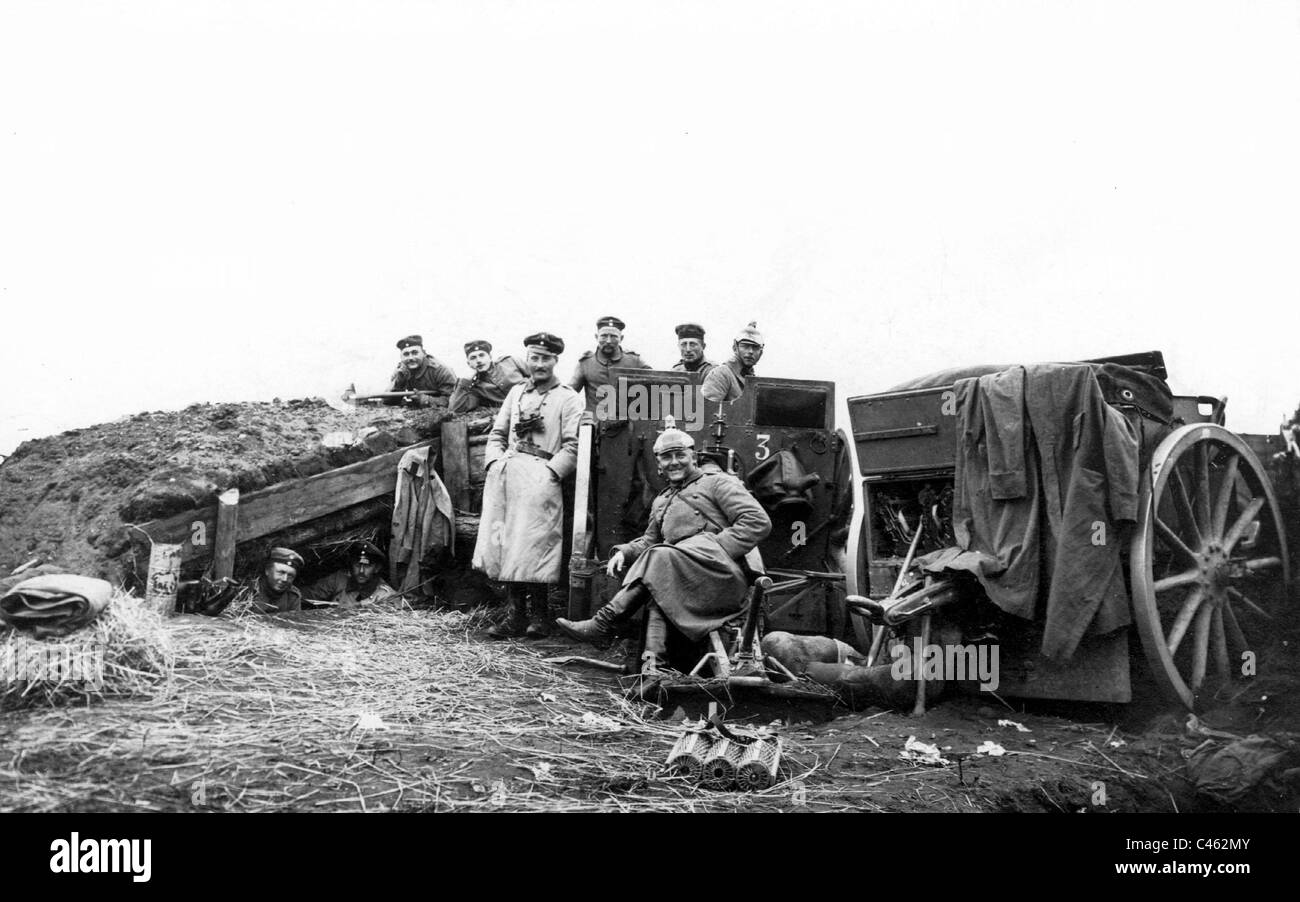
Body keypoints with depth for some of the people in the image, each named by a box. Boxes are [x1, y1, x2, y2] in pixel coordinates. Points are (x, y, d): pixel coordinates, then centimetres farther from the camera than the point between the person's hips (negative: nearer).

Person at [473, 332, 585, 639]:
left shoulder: (568, 398, 5)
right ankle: (516, 616, 4)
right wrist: (495, 462, 4)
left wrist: (549, 472, -14)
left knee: (533, 547, -11)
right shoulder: (516, 392, 22)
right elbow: (497, 433, 21)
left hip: (541, 477, -5)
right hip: (505, 474, 5)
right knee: (502, 543, -1)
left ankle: (538, 616, 0)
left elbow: (573, 446, -4)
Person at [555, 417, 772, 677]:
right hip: (679, 580, 5)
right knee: (656, 592, -30)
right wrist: (623, 552, 8)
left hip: (724, 573, -5)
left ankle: (604, 623, -31)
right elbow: (648, 541, 31)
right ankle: (652, 661, -43)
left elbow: (759, 521, -1)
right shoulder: (661, 502, 33)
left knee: (659, 558, -30)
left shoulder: (717, 482, 11)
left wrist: (717, 548, -11)